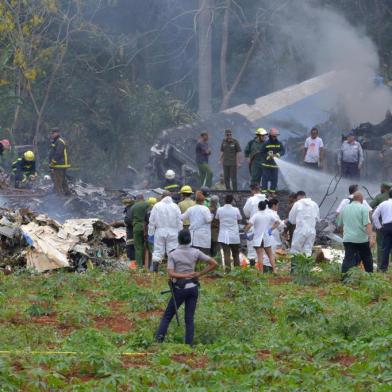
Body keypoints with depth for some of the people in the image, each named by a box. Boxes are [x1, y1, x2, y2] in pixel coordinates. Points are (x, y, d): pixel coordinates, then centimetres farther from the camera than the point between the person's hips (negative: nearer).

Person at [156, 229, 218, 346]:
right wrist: (199, 274, 1)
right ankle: (189, 344, -1)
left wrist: (185, 275, -18)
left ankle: (159, 337, -10)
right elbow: (214, 264, 0)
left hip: (179, 289, -2)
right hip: (193, 287, 2)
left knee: (167, 315, 8)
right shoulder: (195, 252, 0)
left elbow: (171, 274, -16)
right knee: (189, 319, 6)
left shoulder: (173, 254, -6)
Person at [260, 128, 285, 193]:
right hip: (267, 164, -3)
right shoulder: (266, 144, -4)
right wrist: (268, 156, -15)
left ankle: (273, 190, 16)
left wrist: (277, 154, -18)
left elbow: (283, 151, 0)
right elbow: (262, 153, -1)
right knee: (265, 178, -4)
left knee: (274, 178, 7)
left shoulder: (279, 144, 4)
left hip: (275, 164, 3)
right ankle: (264, 190, 0)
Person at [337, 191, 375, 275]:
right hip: (362, 239, -3)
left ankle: (344, 277, -17)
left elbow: (340, 224, 19)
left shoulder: (345, 209, 10)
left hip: (348, 239, 3)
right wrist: (371, 237, -22)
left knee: (348, 259, -4)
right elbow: (367, 224, -16)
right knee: (367, 259, 14)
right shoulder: (363, 208, -6)